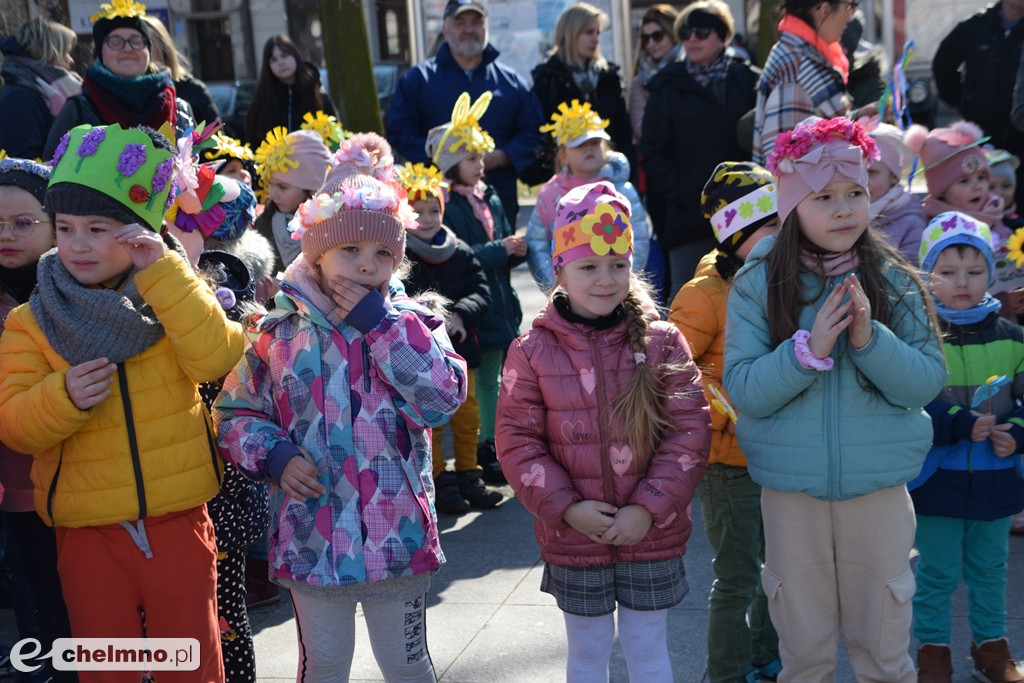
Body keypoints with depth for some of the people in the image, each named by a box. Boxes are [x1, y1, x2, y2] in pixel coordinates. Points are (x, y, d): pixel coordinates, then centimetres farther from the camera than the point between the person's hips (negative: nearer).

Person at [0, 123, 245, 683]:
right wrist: (63, 397, -24)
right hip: (86, 531, 1)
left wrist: (162, 272, -20)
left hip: (176, 520, -1)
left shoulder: (170, 296, 1)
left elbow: (215, 358, -17)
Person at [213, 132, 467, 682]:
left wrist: (380, 323, -18)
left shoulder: (411, 324, -2)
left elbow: (441, 400, -17)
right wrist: (275, 456, -13)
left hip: (399, 533, 0)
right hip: (312, 535, 0)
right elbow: (235, 414, 5)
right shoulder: (279, 333, -2)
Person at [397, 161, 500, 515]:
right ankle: (440, 482, 18)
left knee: (468, 415, 12)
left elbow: (481, 290, 0)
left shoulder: (460, 251, 4)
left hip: (460, 346, 5)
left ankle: (469, 477, 27)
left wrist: (460, 314, -19)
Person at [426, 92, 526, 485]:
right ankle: (484, 449, 11)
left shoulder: (490, 199, 12)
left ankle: (491, 443, 25)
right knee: (484, 379, -1)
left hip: (500, 304, 7)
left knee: (493, 377, 14)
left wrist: (517, 249, -4)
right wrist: (500, 250, -20)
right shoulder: (447, 206, -14)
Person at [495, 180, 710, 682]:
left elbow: (689, 432, -6)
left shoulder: (662, 343, -5)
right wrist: (567, 508, -14)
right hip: (573, 539, 0)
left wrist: (648, 509, -14)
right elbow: (517, 441, -4)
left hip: (652, 534, 0)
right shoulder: (533, 352, -5)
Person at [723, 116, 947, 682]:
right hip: (791, 491, 0)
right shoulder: (757, 286, -6)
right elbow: (744, 390, -10)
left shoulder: (894, 282, -3)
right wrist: (809, 348, -24)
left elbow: (929, 381, -7)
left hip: (879, 488, 1)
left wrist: (870, 340, -22)